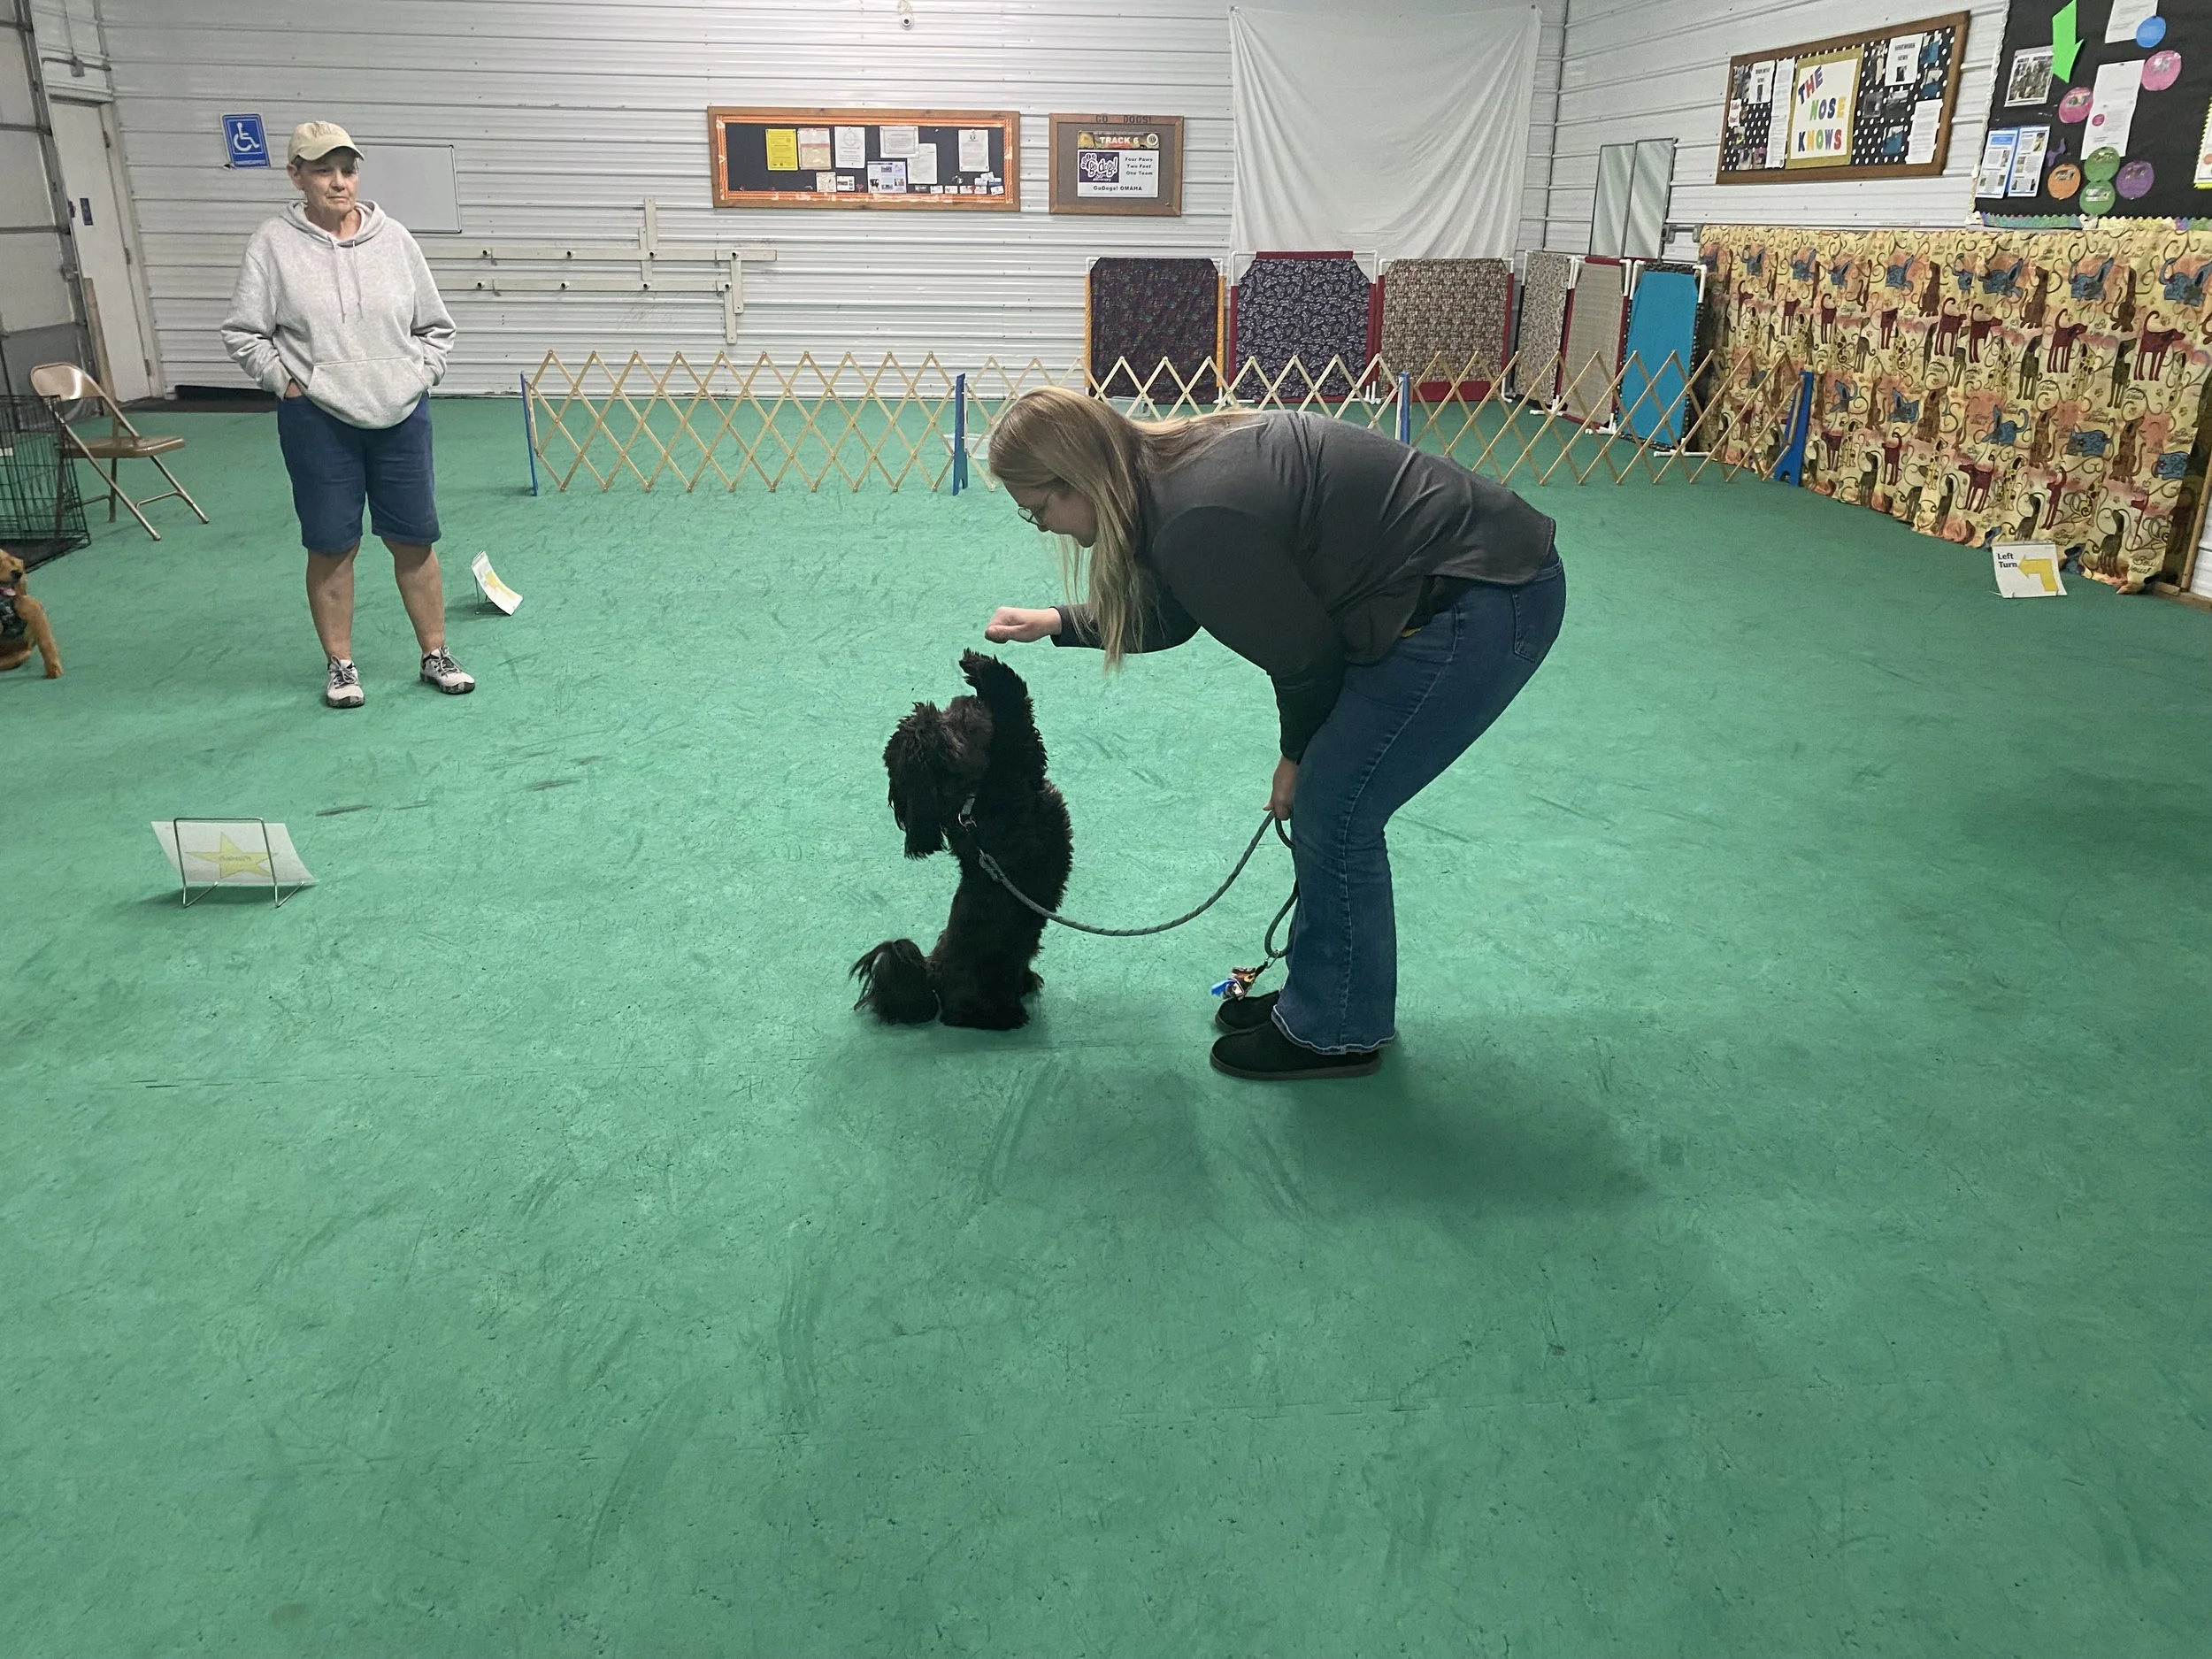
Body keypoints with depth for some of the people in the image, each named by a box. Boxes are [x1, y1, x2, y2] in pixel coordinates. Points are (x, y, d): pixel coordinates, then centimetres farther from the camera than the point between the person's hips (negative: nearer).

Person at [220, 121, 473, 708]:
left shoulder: (393, 238, 4)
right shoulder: (274, 244, -2)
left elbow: (435, 326, 12)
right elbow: (242, 332, 1)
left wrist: (421, 377, 2)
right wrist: (287, 382, -6)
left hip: (402, 417, 2)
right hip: (318, 422, -2)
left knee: (414, 539, 7)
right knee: (331, 547, 6)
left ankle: (436, 655, 19)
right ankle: (339, 665, 18)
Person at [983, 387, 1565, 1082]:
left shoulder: (1198, 521, -25)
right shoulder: (1173, 465, 4)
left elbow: (1301, 655, -14)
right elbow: (1166, 617, 21)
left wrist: (1299, 755, 4)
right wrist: (1056, 622, 23)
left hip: (1485, 603, -10)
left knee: (1334, 812, -2)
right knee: (1325, 801, 14)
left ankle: (1335, 1033, 15)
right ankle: (1321, 995, 31)